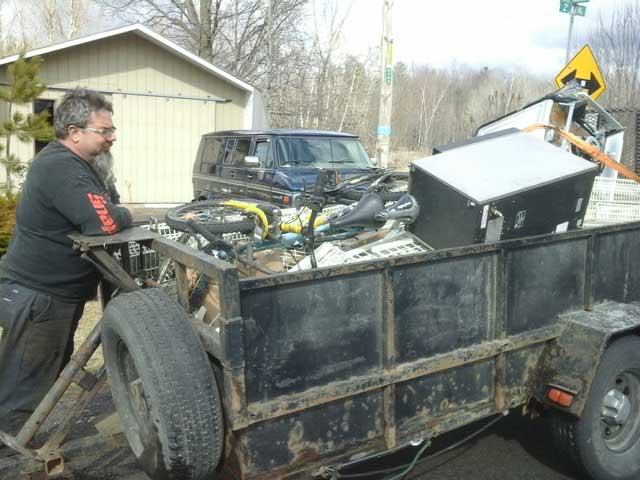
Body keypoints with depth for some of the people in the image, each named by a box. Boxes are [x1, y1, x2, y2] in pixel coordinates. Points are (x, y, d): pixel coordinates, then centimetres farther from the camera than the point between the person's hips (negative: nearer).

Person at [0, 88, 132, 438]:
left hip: (52, 292, 11)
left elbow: (96, 210, 15)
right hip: (35, 296, -11)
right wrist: (126, 215, -13)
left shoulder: (68, 162, 10)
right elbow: (104, 223, -33)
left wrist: (116, 212, -4)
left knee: (49, 377, 23)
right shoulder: (61, 168, -24)